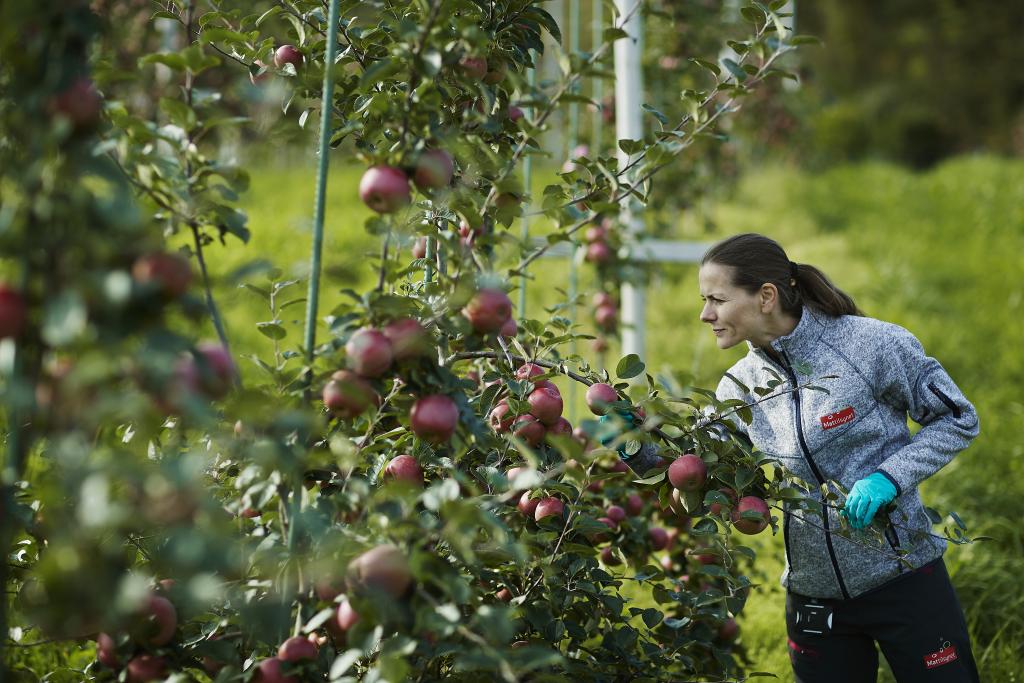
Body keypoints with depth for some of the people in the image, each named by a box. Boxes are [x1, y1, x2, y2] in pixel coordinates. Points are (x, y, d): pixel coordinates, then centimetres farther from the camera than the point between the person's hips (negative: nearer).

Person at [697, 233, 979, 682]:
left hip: (904, 578, -4)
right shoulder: (741, 385, 1)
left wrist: (889, 477, -19)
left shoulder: (870, 344, -14)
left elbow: (957, 421, -6)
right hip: (813, 591, 4)